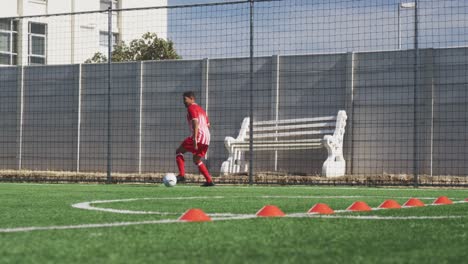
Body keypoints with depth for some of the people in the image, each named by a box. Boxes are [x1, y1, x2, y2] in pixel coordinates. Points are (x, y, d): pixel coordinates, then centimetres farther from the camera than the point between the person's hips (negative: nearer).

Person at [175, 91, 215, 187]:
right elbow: (208, 125, 27)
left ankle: (181, 175, -15)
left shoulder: (191, 108, -3)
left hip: (199, 136, -9)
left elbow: (195, 122, -17)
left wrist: (195, 139, -25)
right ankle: (209, 181, 13)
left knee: (179, 151, -1)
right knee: (197, 160, 20)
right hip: (206, 139, 9)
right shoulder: (201, 109, 26)